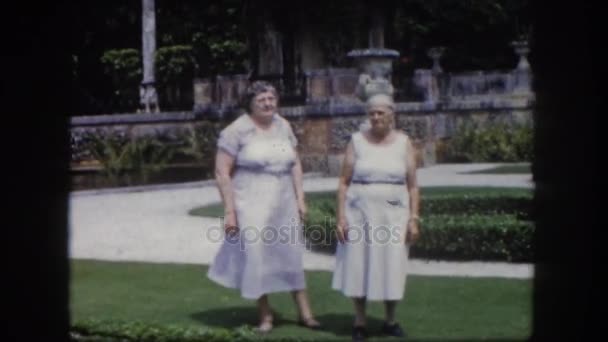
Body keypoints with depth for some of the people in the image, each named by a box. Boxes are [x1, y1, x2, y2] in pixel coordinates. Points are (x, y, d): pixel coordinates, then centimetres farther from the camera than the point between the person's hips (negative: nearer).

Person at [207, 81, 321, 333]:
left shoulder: (283, 126, 7)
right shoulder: (237, 130, -10)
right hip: (252, 206, -5)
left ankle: (304, 312, 22)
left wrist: (300, 199, 8)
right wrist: (229, 210, -14)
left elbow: (295, 164, 14)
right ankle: (265, 315, 18)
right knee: (258, 258, 3)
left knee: (291, 256, 11)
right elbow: (222, 172, -10)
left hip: (284, 205, 5)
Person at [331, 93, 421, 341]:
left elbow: (412, 186, 3)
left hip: (393, 215, 0)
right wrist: (341, 217, -7)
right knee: (358, 267, 2)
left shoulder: (404, 143, 2)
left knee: (391, 268, 4)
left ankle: (390, 321, 20)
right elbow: (344, 182, 0)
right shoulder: (357, 141, 0)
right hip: (360, 214, 0)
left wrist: (413, 219, -4)